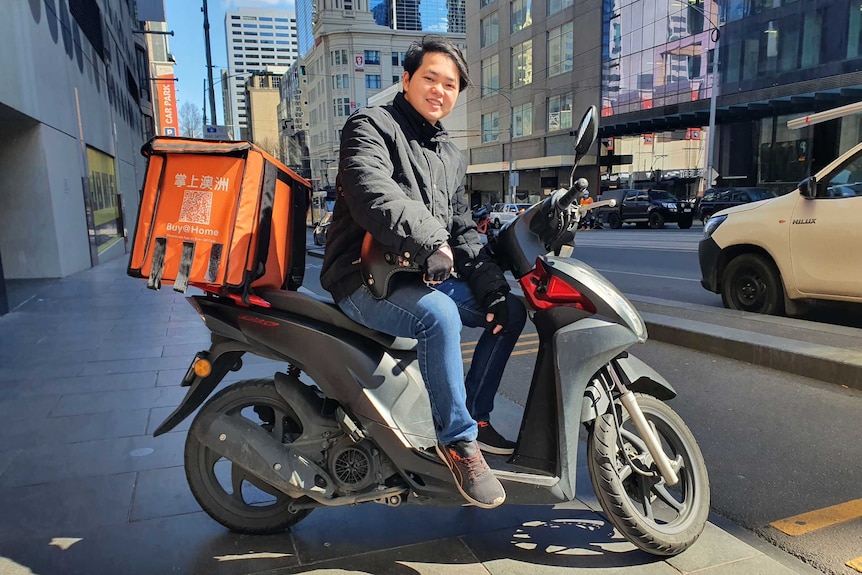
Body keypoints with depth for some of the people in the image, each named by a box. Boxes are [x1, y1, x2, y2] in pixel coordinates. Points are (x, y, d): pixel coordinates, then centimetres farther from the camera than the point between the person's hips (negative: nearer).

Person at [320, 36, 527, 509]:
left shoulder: (451, 157, 20)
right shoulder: (371, 126, -5)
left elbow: (462, 231, 16)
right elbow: (372, 192, -26)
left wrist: (494, 289, 4)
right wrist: (429, 241, -36)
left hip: (425, 278, 8)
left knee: (511, 311, 6)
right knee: (438, 314, -35)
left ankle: (475, 416, 14)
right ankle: (458, 439, -17)